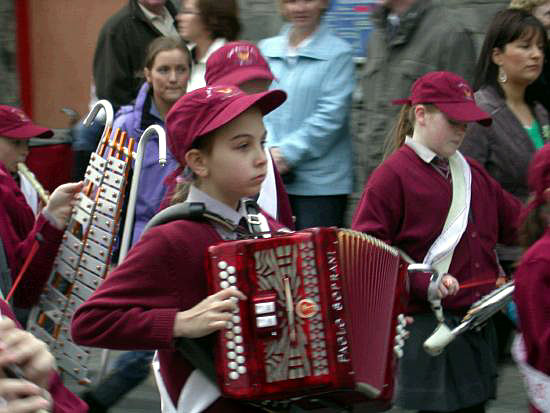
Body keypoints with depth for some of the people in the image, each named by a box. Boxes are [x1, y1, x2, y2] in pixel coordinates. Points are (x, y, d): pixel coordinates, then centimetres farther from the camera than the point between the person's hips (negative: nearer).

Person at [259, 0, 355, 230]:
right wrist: (270, 149, -9)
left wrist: (288, 152, -13)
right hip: (271, 180, 4)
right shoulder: (267, 50, 13)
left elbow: (331, 116, -9)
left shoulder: (338, 54, -2)